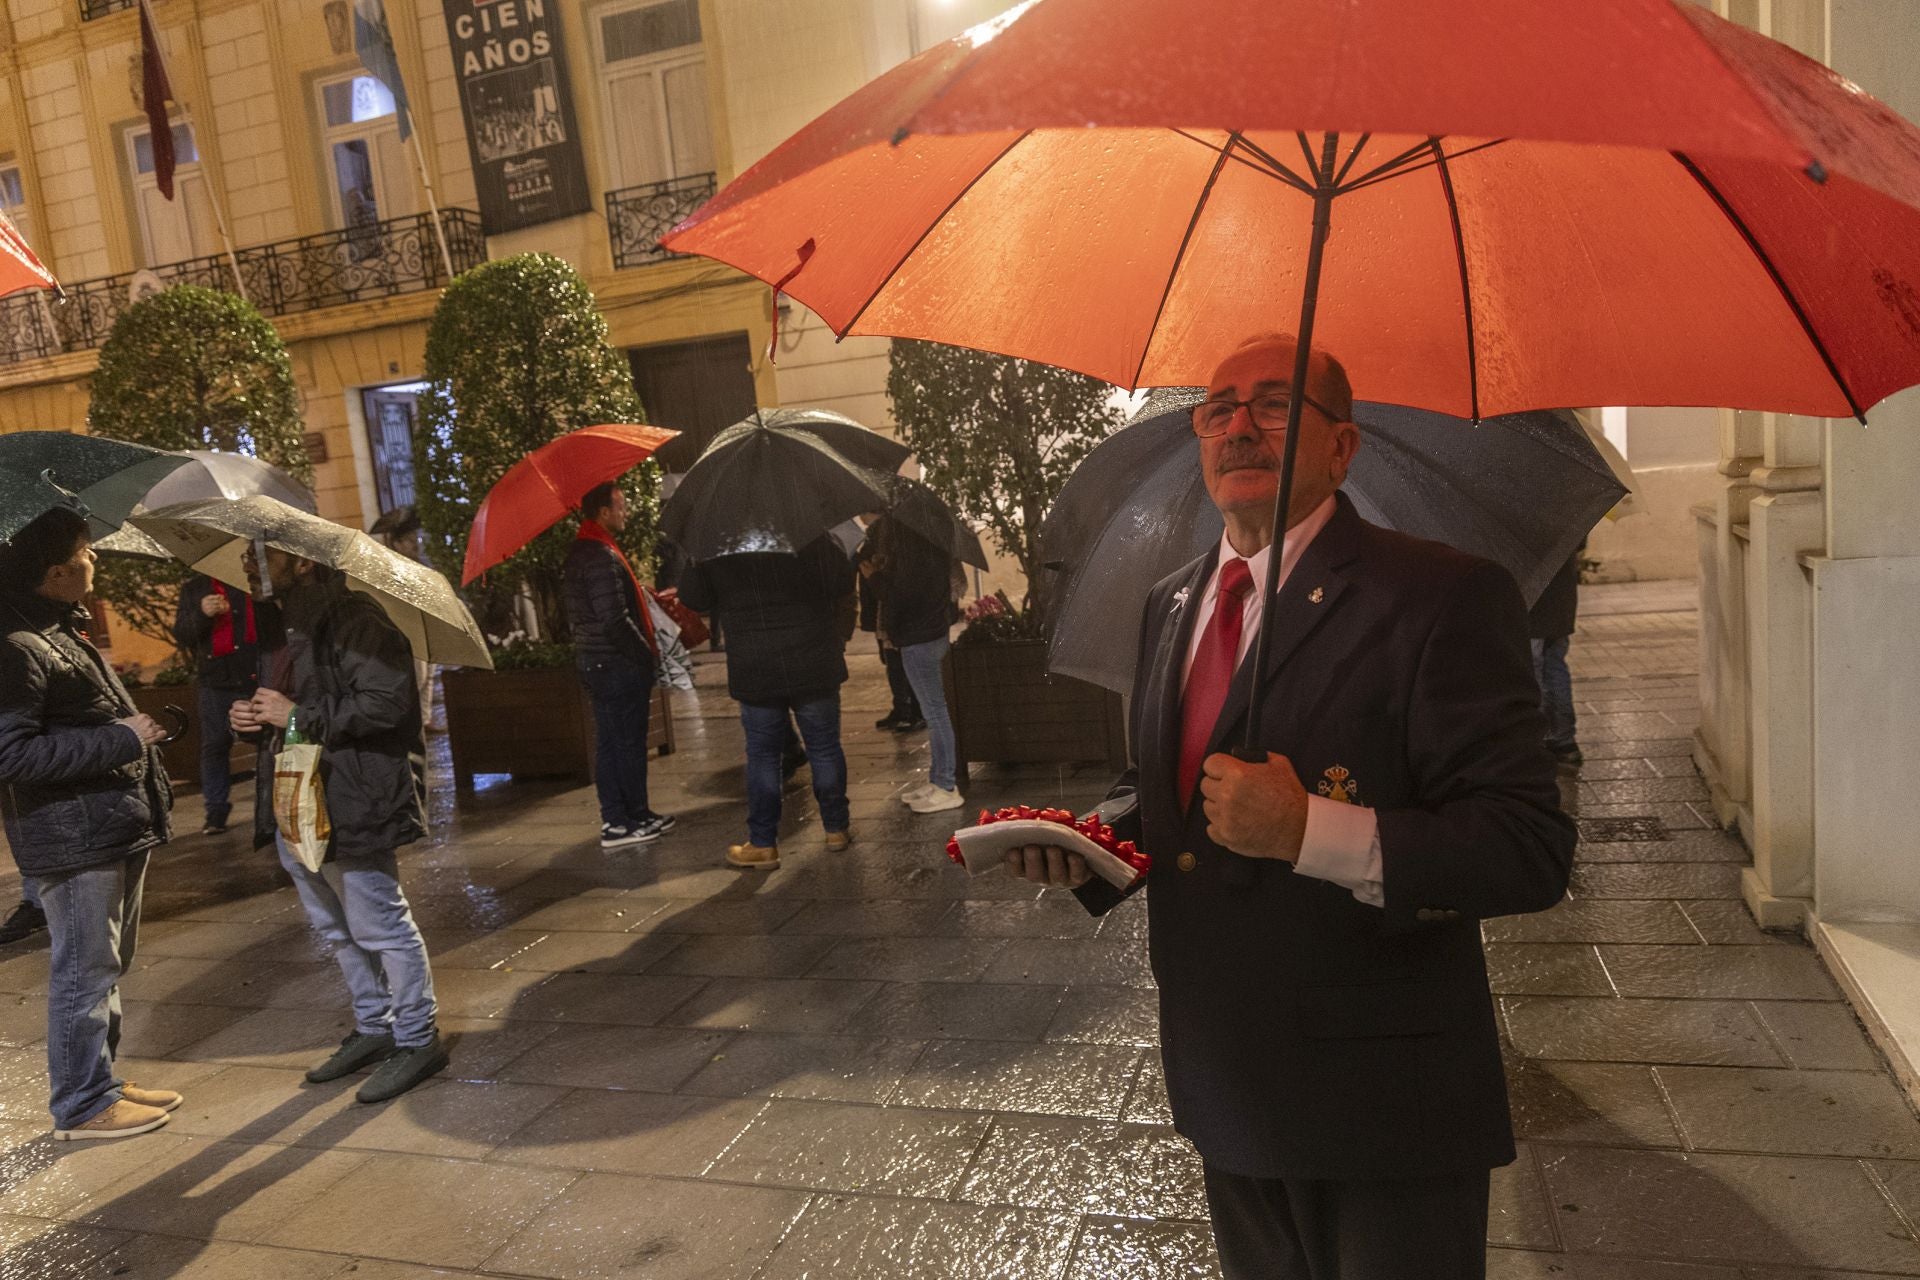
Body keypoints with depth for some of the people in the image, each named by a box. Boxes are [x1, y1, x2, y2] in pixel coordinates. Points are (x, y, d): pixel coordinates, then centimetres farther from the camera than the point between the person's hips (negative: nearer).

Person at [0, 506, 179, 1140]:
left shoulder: (65, 630, 13)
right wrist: (121, 738, -21)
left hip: (114, 827, 10)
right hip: (71, 839, -10)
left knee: (107, 967, 19)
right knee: (83, 974, 2)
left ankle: (100, 1083, 32)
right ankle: (82, 1105, 15)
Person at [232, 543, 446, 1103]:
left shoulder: (353, 619, -15)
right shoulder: (279, 628, 16)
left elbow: (387, 702, -25)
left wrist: (296, 716, -20)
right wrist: (252, 716, 7)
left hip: (350, 808, -10)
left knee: (380, 926, -1)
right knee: (337, 930, 19)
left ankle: (416, 1040, 13)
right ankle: (373, 1028, 34)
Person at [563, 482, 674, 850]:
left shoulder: (582, 551, 14)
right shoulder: (602, 556, -19)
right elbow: (614, 619, -24)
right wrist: (648, 654, -15)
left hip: (593, 661, 10)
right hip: (618, 665, -10)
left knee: (609, 742, 13)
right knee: (628, 742, -1)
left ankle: (614, 819, 20)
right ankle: (634, 819, 8)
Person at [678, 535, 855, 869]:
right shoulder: (809, 535, -10)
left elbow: (692, 598, 4)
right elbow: (844, 582, -7)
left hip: (755, 671, 0)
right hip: (813, 663, 0)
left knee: (762, 756, 8)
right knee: (824, 747, 11)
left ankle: (763, 844, 12)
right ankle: (837, 827, 23)